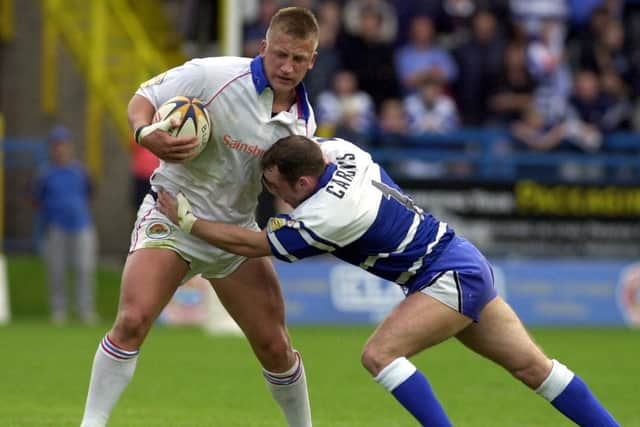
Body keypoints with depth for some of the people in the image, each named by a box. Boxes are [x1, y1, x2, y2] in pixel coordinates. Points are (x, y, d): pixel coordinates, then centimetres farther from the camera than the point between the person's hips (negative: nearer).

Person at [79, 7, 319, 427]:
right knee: (133, 319, -24)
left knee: (275, 346, 3)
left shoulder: (303, 119, -3)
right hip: (172, 217, -4)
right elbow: (143, 98, -9)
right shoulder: (212, 75, -19)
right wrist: (146, 133, -30)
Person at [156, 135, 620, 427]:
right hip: (462, 265, 10)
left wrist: (187, 220, -9)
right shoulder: (336, 151, -4)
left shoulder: (329, 214, -26)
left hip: (451, 277, -10)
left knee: (380, 353, -19)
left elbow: (254, 244, -17)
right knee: (530, 364, 12)